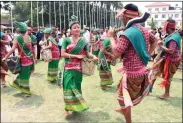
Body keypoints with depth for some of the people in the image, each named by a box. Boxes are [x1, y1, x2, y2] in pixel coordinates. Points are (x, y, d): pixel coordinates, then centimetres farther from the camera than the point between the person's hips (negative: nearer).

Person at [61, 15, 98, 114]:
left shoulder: (83, 41, 5)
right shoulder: (66, 40, -2)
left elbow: (87, 53, 9)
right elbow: (63, 54, -8)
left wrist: (93, 56, -12)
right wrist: (76, 56, -15)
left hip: (78, 68, 2)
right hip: (68, 68, -1)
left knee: (76, 86, 10)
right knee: (69, 86, -1)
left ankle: (75, 106, 25)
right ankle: (68, 107, 15)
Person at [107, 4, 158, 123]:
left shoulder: (127, 34, -23)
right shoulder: (143, 30, 5)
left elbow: (116, 53, -23)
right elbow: (155, 40, 21)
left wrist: (111, 37, -12)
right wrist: (148, 54, 21)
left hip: (132, 72, -9)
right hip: (141, 69, 9)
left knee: (125, 97, 10)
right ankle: (124, 109, 52)